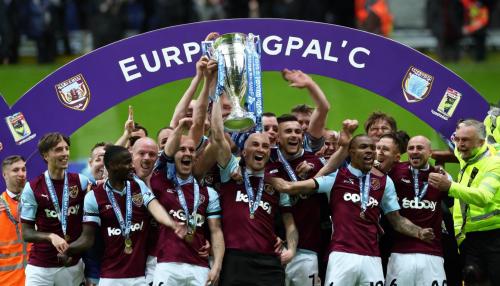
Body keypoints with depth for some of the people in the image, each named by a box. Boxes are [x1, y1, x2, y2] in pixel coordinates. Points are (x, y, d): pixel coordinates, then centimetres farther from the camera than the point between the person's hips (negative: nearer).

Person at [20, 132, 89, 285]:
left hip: (73, 265, 2)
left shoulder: (81, 182, 2)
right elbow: (27, 233, -1)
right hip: (40, 267, -2)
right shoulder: (32, 188, -4)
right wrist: (50, 236, -20)